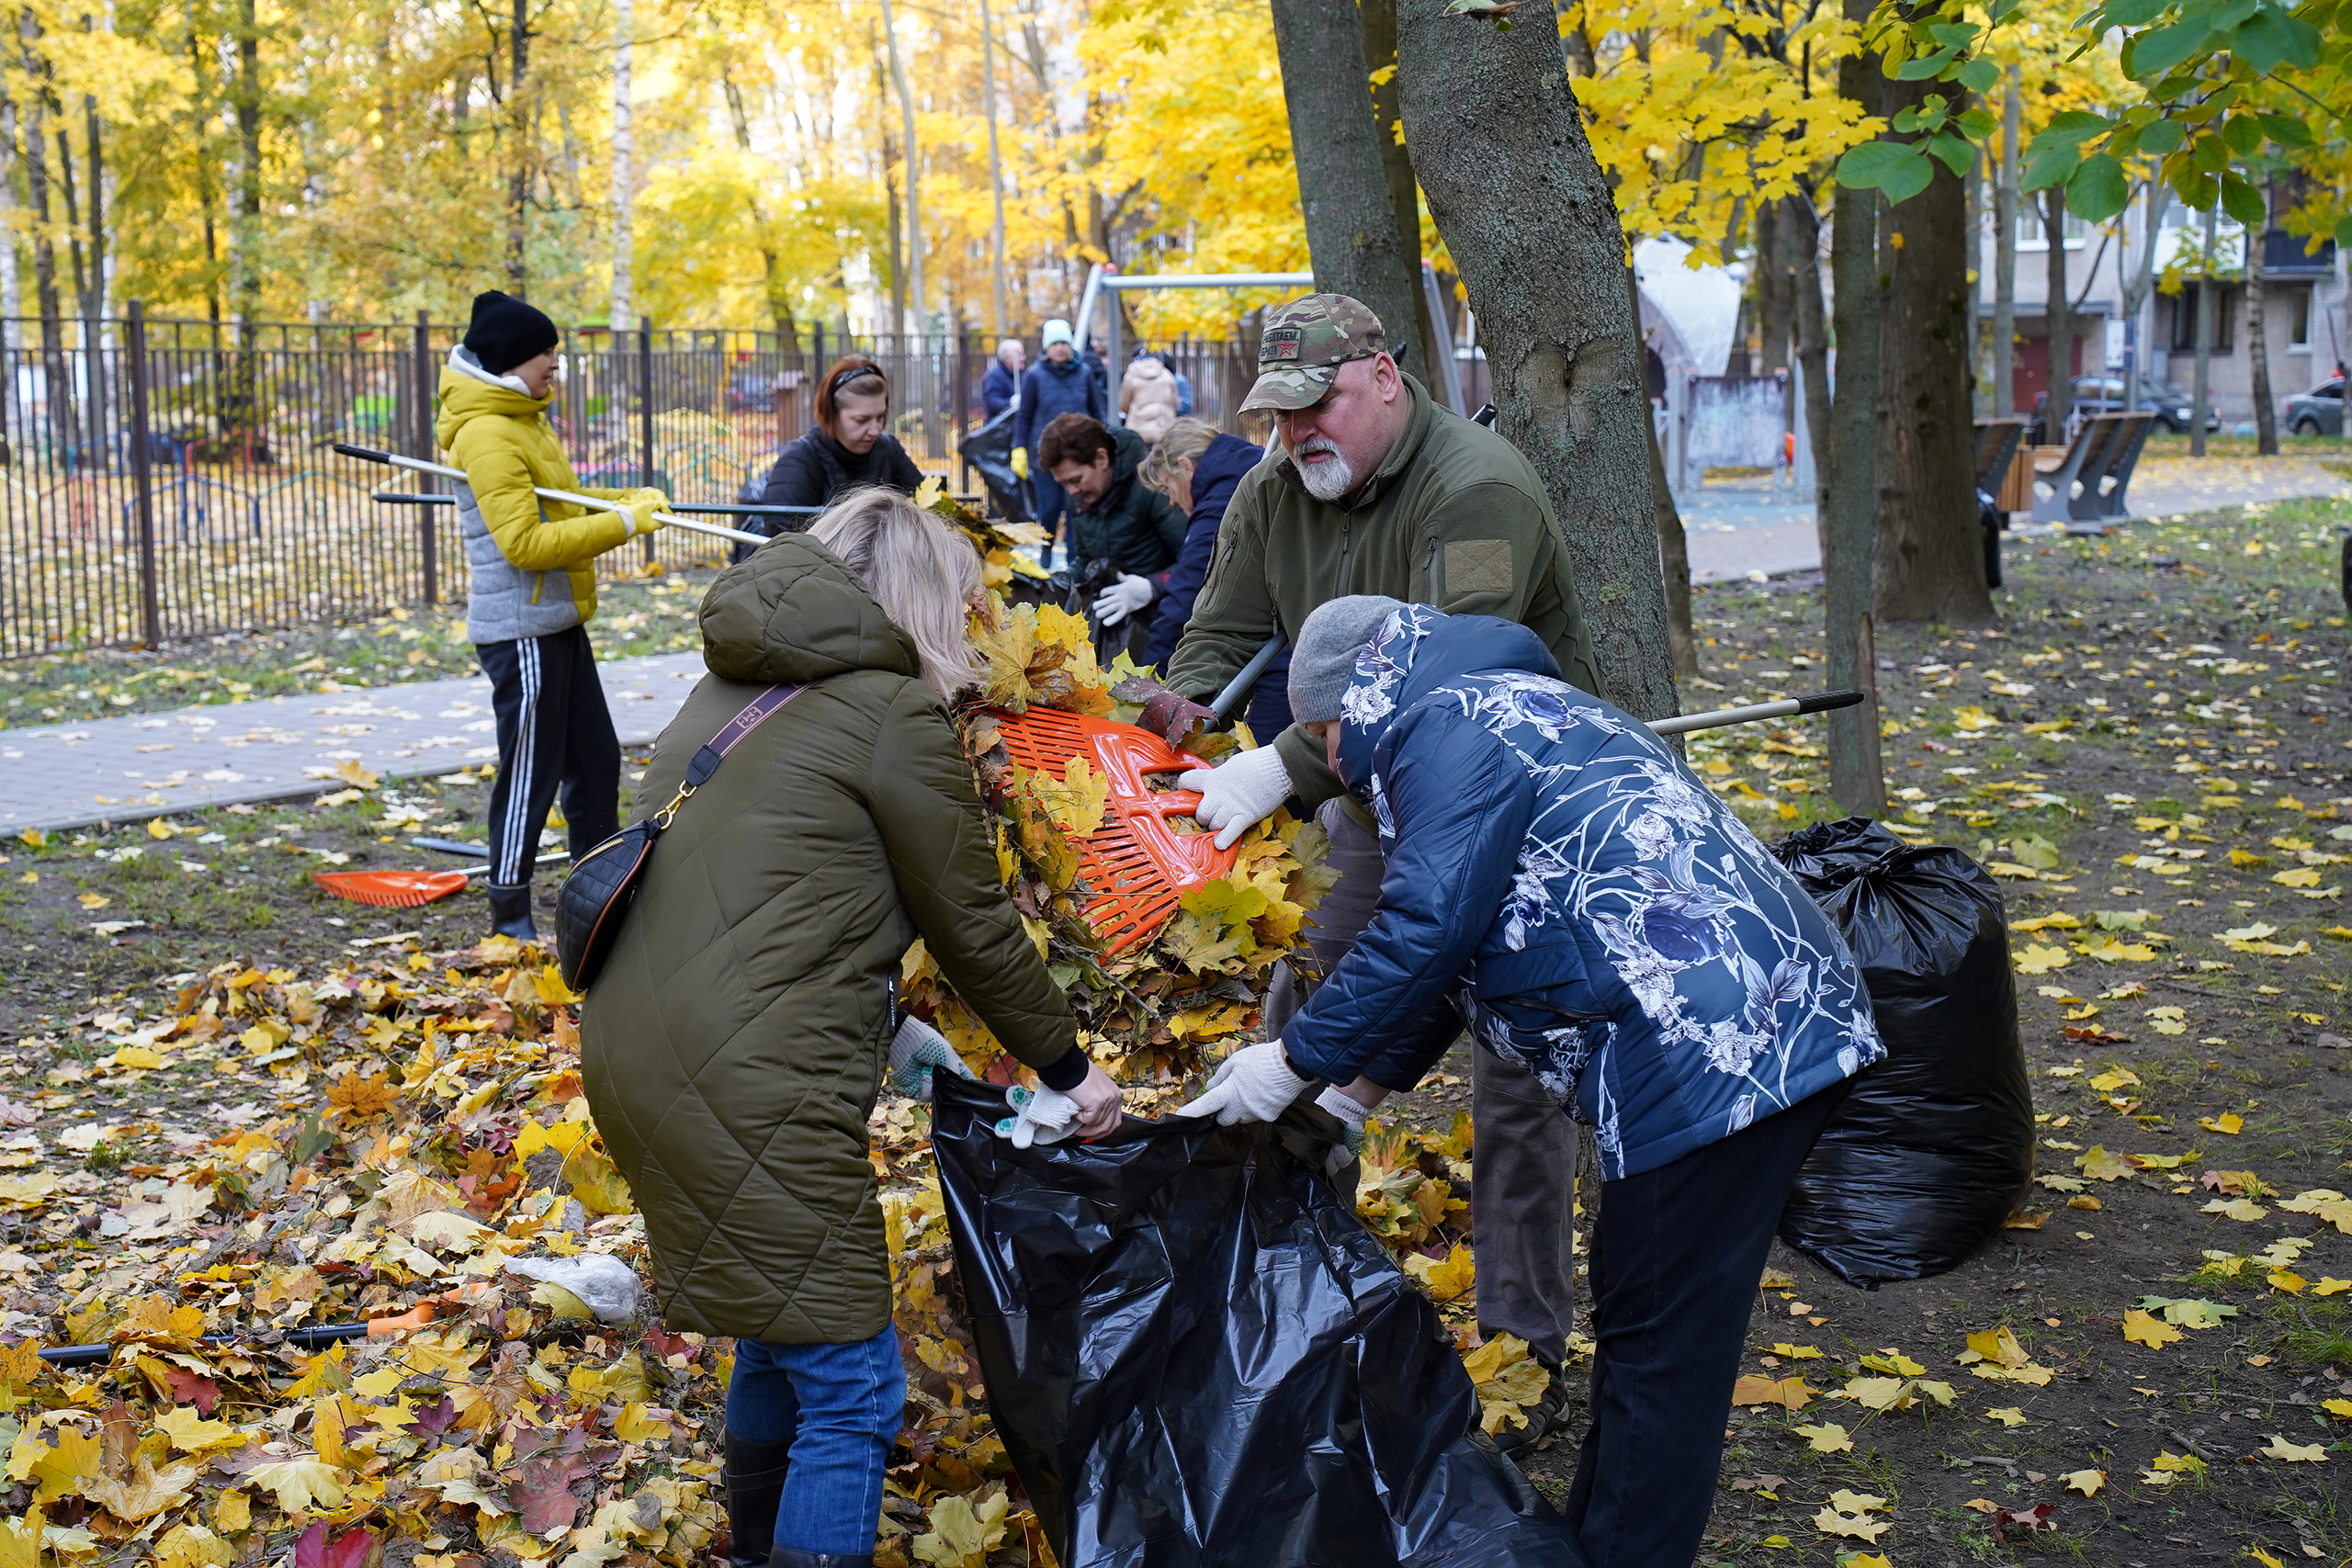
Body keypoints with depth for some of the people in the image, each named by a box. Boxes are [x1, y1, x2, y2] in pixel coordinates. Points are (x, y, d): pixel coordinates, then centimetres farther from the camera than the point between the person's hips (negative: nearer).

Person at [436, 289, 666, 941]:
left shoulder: (523, 421, 14)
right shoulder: (487, 434, -17)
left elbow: (561, 501, 22)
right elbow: (524, 542, -23)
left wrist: (628, 499, 5)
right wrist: (623, 524, -20)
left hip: (559, 623, 10)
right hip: (521, 629, -10)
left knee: (596, 758, 15)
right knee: (530, 773, -2)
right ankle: (509, 915, 9)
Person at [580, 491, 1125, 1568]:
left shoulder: (731, 691, 17)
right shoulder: (894, 714, -7)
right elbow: (973, 925, -1)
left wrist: (883, 1027, 25)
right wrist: (1068, 1070, 12)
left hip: (631, 1055, 9)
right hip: (745, 1092, -9)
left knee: (781, 1325, 28)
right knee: (850, 1390, 0)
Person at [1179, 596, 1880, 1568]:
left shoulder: (1450, 728, -7)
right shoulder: (1512, 712, 26)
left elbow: (1425, 933, -16)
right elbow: (1463, 948, 29)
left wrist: (1296, 1062, -5)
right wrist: (1352, 1094, 30)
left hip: (1714, 1055, -11)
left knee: (1659, 1350, -3)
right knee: (1636, 1317, 19)